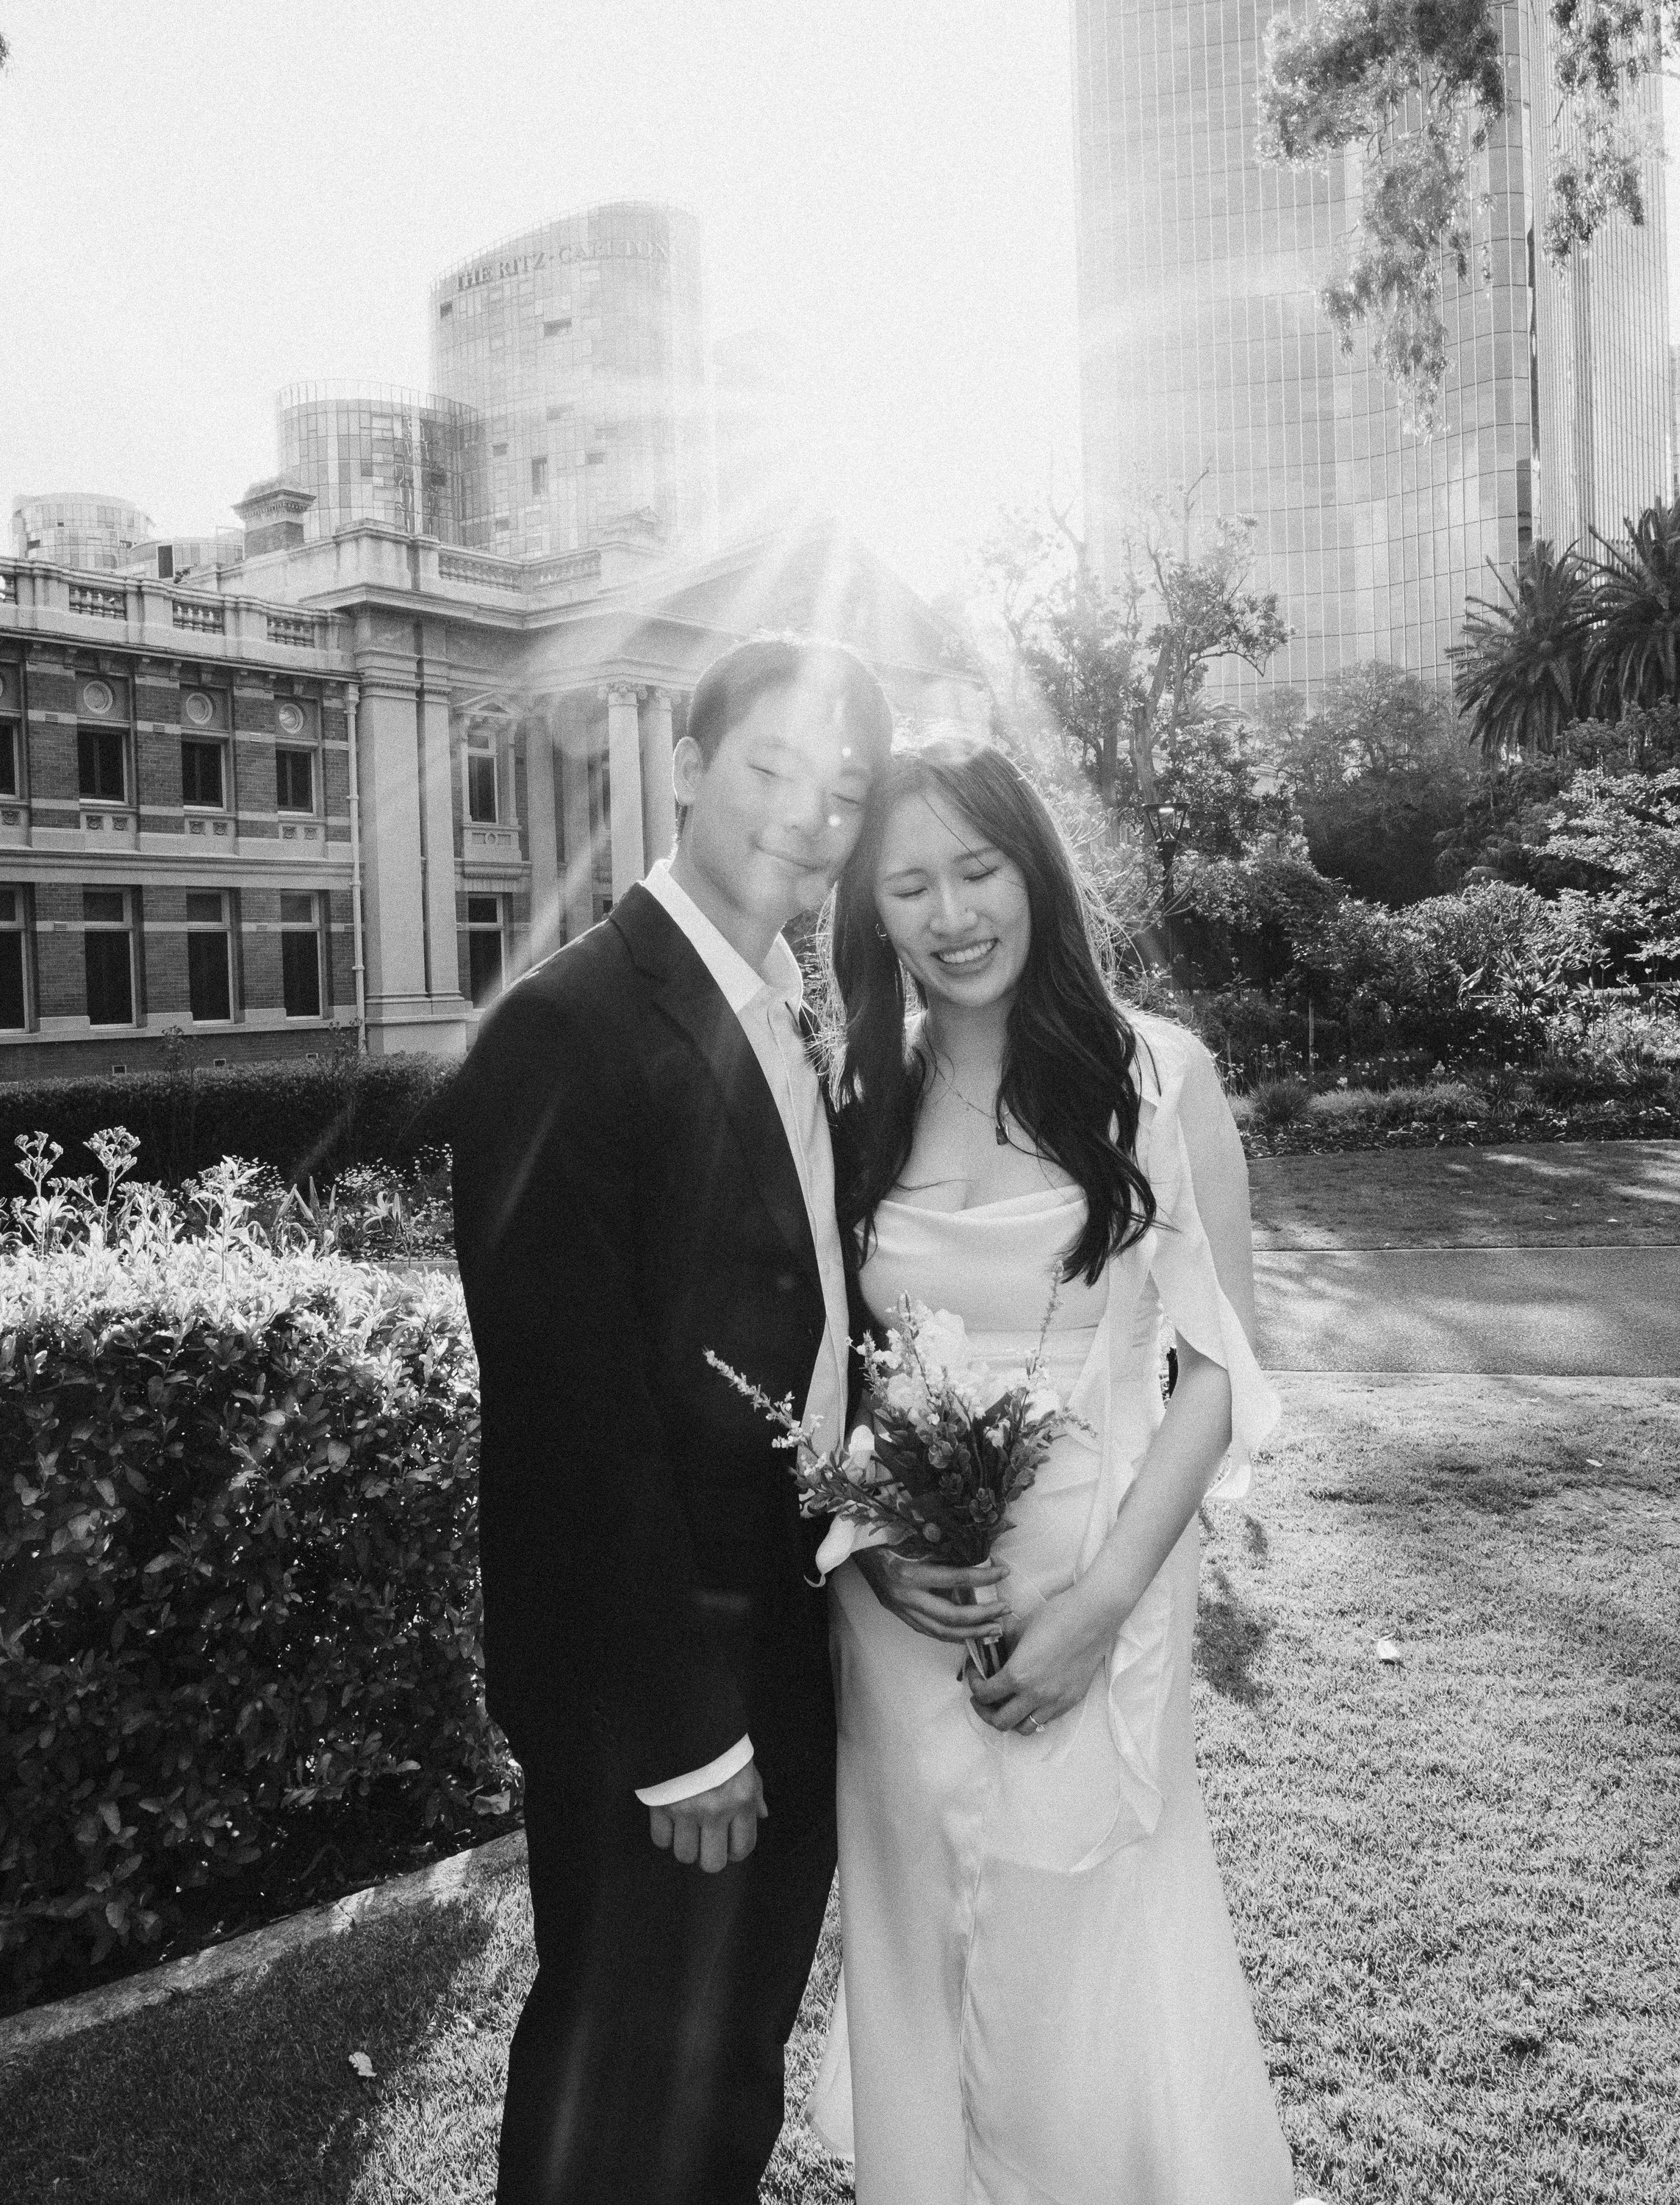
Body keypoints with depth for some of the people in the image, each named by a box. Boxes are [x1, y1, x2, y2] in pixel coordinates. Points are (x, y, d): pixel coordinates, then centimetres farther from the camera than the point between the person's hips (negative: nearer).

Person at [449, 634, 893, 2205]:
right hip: (652, 1682, -8)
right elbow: (574, 1415, -22)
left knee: (739, 2065, 25)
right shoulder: (571, 1030, -20)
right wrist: (678, 1730, -18)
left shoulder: (799, 1024, 7)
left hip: (793, 1650, 8)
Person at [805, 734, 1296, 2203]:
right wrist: (871, 1541, -7)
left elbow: (1220, 1360, -5)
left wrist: (1106, 1593, -12)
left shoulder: (1158, 1077, -6)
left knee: (1091, 1979, 10)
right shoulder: (864, 1101, 3)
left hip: (1097, 1597, -2)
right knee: (926, 1963, 17)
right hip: (902, 1613, 3)